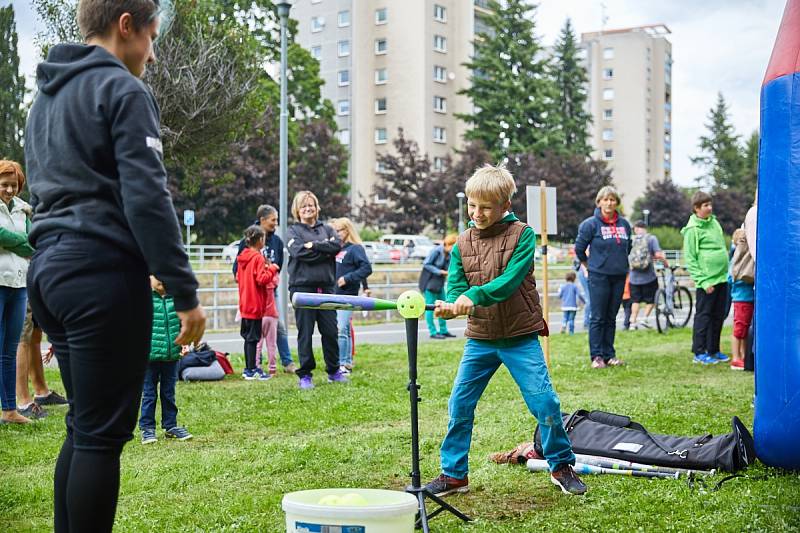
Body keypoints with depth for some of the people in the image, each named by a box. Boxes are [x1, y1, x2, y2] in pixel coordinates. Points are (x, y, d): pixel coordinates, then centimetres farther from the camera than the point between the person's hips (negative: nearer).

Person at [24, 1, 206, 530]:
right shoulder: (123, 90, -7)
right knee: (102, 433, -5)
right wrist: (186, 293, -14)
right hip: (102, 274, -9)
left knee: (84, 427, 15)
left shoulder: (46, 97, 21)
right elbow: (147, 198, -16)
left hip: (48, 269, 9)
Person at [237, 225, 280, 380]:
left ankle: (249, 368, 20)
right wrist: (272, 269, -9)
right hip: (256, 305, -8)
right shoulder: (258, 258, -16)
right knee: (253, 338, -4)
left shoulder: (242, 257, 10)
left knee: (249, 337, 14)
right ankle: (252, 371, 0)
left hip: (245, 305, 8)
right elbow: (261, 279, -23)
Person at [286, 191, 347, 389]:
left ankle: (333, 371, 18)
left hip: (325, 286, 3)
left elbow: (337, 245, -4)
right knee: (305, 332, -1)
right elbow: (299, 252, -12)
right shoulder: (293, 231, 7)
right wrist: (325, 251, -8)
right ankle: (305, 375, 6)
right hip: (302, 286, -3)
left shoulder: (326, 229, 16)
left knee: (330, 330, 5)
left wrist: (314, 245, -12)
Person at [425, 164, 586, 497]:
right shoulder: (462, 244, 3)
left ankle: (561, 466, 17)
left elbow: (509, 281, -20)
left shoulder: (522, 235, -8)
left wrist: (474, 295, -34)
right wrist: (451, 304, -28)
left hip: (520, 337, -3)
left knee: (545, 402, -4)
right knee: (459, 405, 3)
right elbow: (455, 285, -5)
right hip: (480, 339, 4)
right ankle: (453, 474, 16)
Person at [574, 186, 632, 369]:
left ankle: (609, 354, 16)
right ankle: (597, 356, 2)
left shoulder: (624, 224, 6)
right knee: (598, 318, -2)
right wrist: (589, 264, 7)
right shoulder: (591, 224, -8)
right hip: (599, 277, -5)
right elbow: (579, 248, -1)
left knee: (611, 318, 10)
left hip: (619, 276, 5)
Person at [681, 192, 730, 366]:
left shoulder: (714, 222, 12)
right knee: (703, 316, -1)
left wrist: (727, 272, 13)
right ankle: (699, 353, 5)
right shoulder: (692, 229, -9)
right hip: (706, 281, -7)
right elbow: (690, 259, -11)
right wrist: (702, 281, -16)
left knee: (718, 316, 11)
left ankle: (713, 350, 20)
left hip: (722, 278, 7)